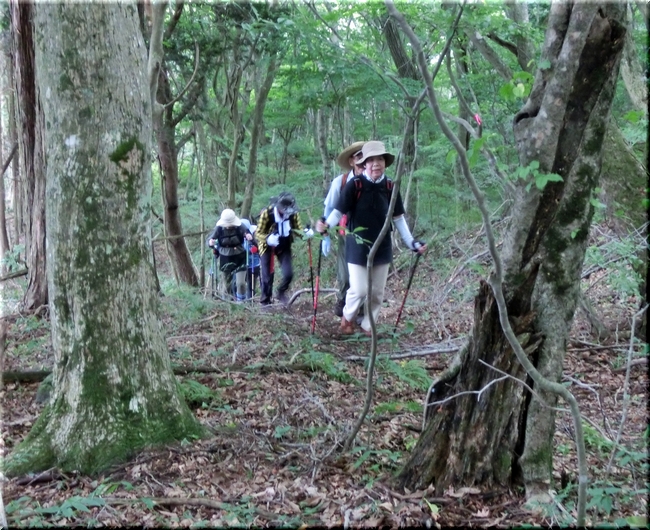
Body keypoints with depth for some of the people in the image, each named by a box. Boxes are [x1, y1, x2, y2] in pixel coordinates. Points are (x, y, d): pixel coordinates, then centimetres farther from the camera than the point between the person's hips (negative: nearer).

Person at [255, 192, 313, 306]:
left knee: (288, 273, -8)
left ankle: (281, 292, 22)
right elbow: (258, 233, -21)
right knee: (267, 276, -1)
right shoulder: (267, 213, -27)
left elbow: (298, 229, -6)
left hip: (284, 247, 3)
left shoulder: (293, 213, -18)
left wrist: (306, 233, -29)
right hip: (267, 247, -3)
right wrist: (268, 239, -42)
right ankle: (265, 301, 19)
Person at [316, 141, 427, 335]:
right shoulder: (354, 185, -13)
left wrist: (412, 242, 3)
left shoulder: (390, 186, -2)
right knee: (359, 290, -6)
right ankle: (347, 318, 24)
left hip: (382, 247, 4)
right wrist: (326, 225, -35)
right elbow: (339, 210, -14)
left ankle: (367, 326, 30)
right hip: (358, 247, -4)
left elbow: (398, 218, 6)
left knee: (377, 292, 10)